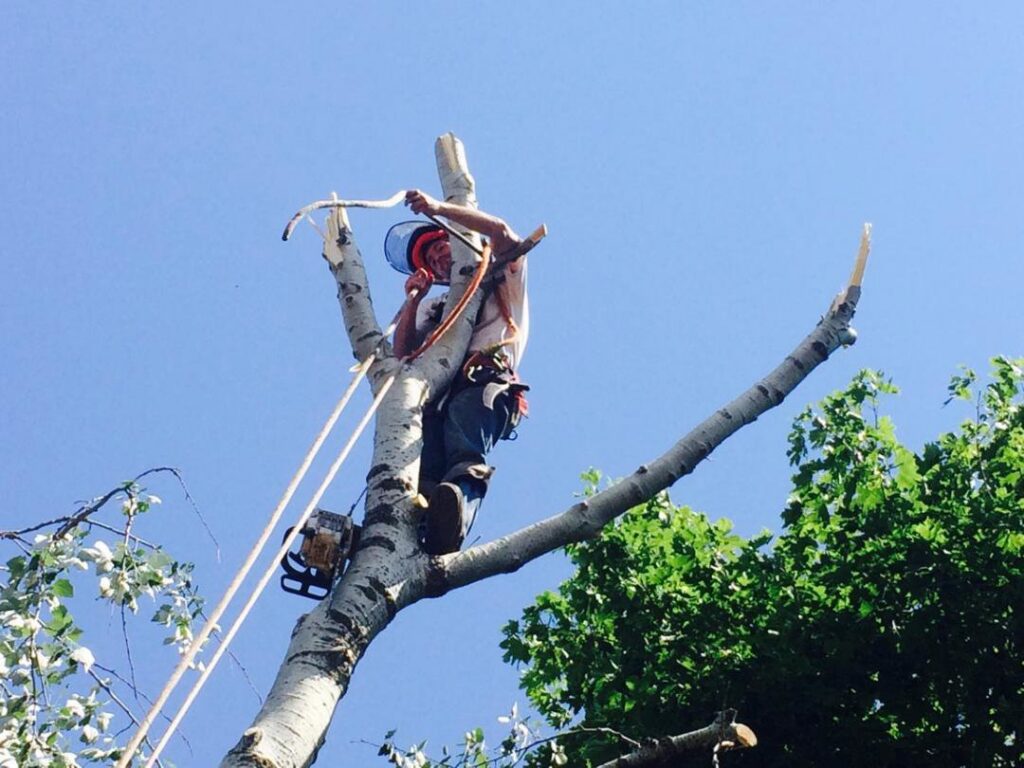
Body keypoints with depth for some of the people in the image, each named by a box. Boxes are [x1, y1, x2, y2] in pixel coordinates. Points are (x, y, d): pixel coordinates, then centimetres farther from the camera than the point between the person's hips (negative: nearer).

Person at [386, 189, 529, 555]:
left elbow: (502, 232, 11)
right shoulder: (435, 308, 42)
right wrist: (413, 301, 15)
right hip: (438, 391, 3)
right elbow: (402, 352, 26)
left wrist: (439, 208, 10)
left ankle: (457, 499, -68)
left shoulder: (503, 278, 32)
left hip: (488, 381, -3)